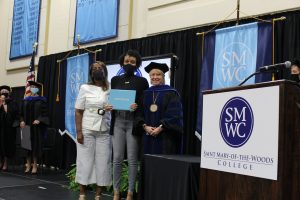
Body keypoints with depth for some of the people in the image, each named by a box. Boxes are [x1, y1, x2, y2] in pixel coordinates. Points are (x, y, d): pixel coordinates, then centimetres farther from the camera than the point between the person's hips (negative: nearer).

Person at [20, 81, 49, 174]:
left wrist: (39, 120, -19)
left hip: (37, 126, -3)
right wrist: (22, 121, -6)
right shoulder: (25, 100, 12)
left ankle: (35, 165, 4)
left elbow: (45, 113, -4)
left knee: (35, 145, -2)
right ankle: (28, 164, 8)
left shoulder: (42, 100, 1)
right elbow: (22, 113, 11)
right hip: (26, 126, 4)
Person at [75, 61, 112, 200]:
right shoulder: (85, 88, 3)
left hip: (104, 131, 2)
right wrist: (79, 132, -9)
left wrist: (113, 108, -13)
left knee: (103, 162, 1)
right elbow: (78, 111, 0)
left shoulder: (110, 89, 7)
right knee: (85, 161, 1)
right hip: (87, 130, -2)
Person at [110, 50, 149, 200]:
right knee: (117, 158, 1)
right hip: (118, 122, 3)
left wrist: (137, 106, -19)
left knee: (132, 159, -1)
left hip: (133, 123, -2)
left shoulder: (142, 81, 3)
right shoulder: (115, 80, 12)